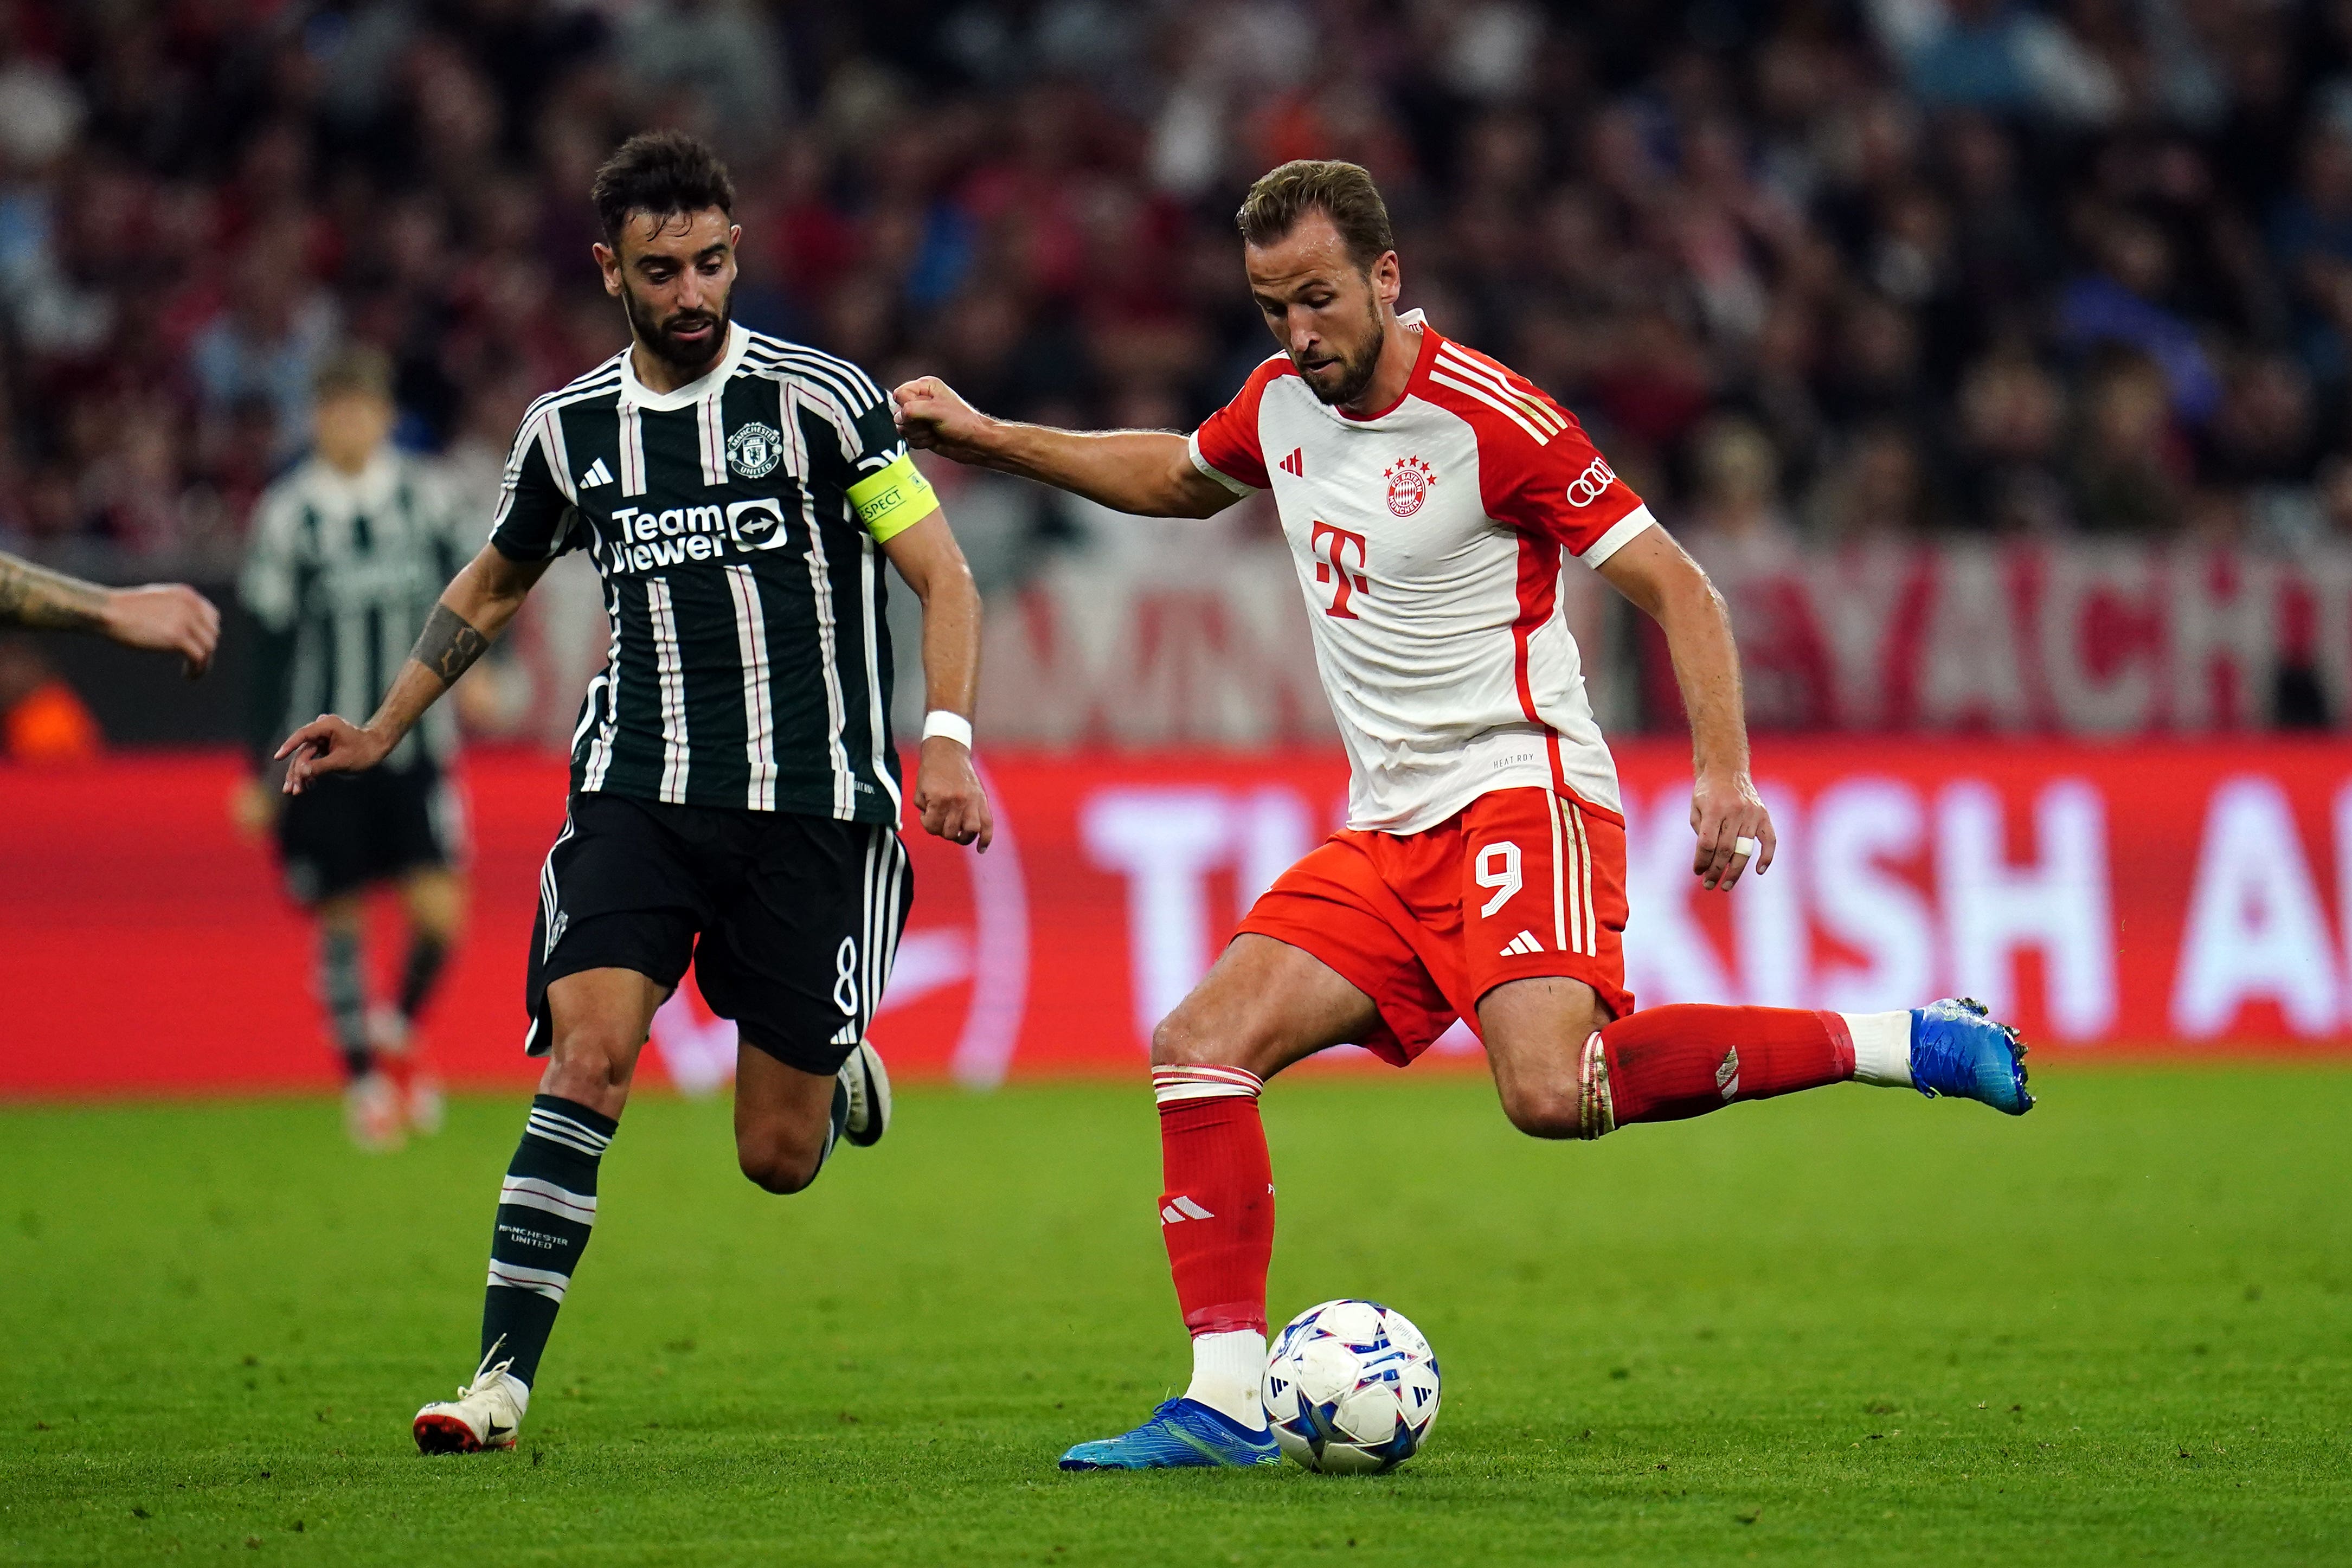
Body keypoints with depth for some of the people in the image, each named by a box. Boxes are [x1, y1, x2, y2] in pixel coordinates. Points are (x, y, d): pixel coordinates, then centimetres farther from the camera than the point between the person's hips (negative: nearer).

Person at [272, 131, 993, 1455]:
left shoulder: (823, 398, -4)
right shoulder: (571, 431, 8)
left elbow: (943, 573, -3)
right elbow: (495, 586, 26)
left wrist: (948, 739, -17)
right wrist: (386, 728, 20)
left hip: (812, 809, -2)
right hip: (638, 793, 2)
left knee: (779, 1157, 1)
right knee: (588, 1053, -22)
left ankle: (837, 1068, 39)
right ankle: (503, 1380, -20)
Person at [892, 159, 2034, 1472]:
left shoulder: (1491, 419, -14)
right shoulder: (1283, 402, 9)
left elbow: (1677, 587, -12)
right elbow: (1180, 478, 33)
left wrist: (1725, 772, -24)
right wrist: (988, 439, 28)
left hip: (1519, 795, -8)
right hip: (1387, 835, 8)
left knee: (1552, 1094, -31)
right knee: (1200, 1049, -6)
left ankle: (1902, 1044, -18)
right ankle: (1227, 1400, -2)